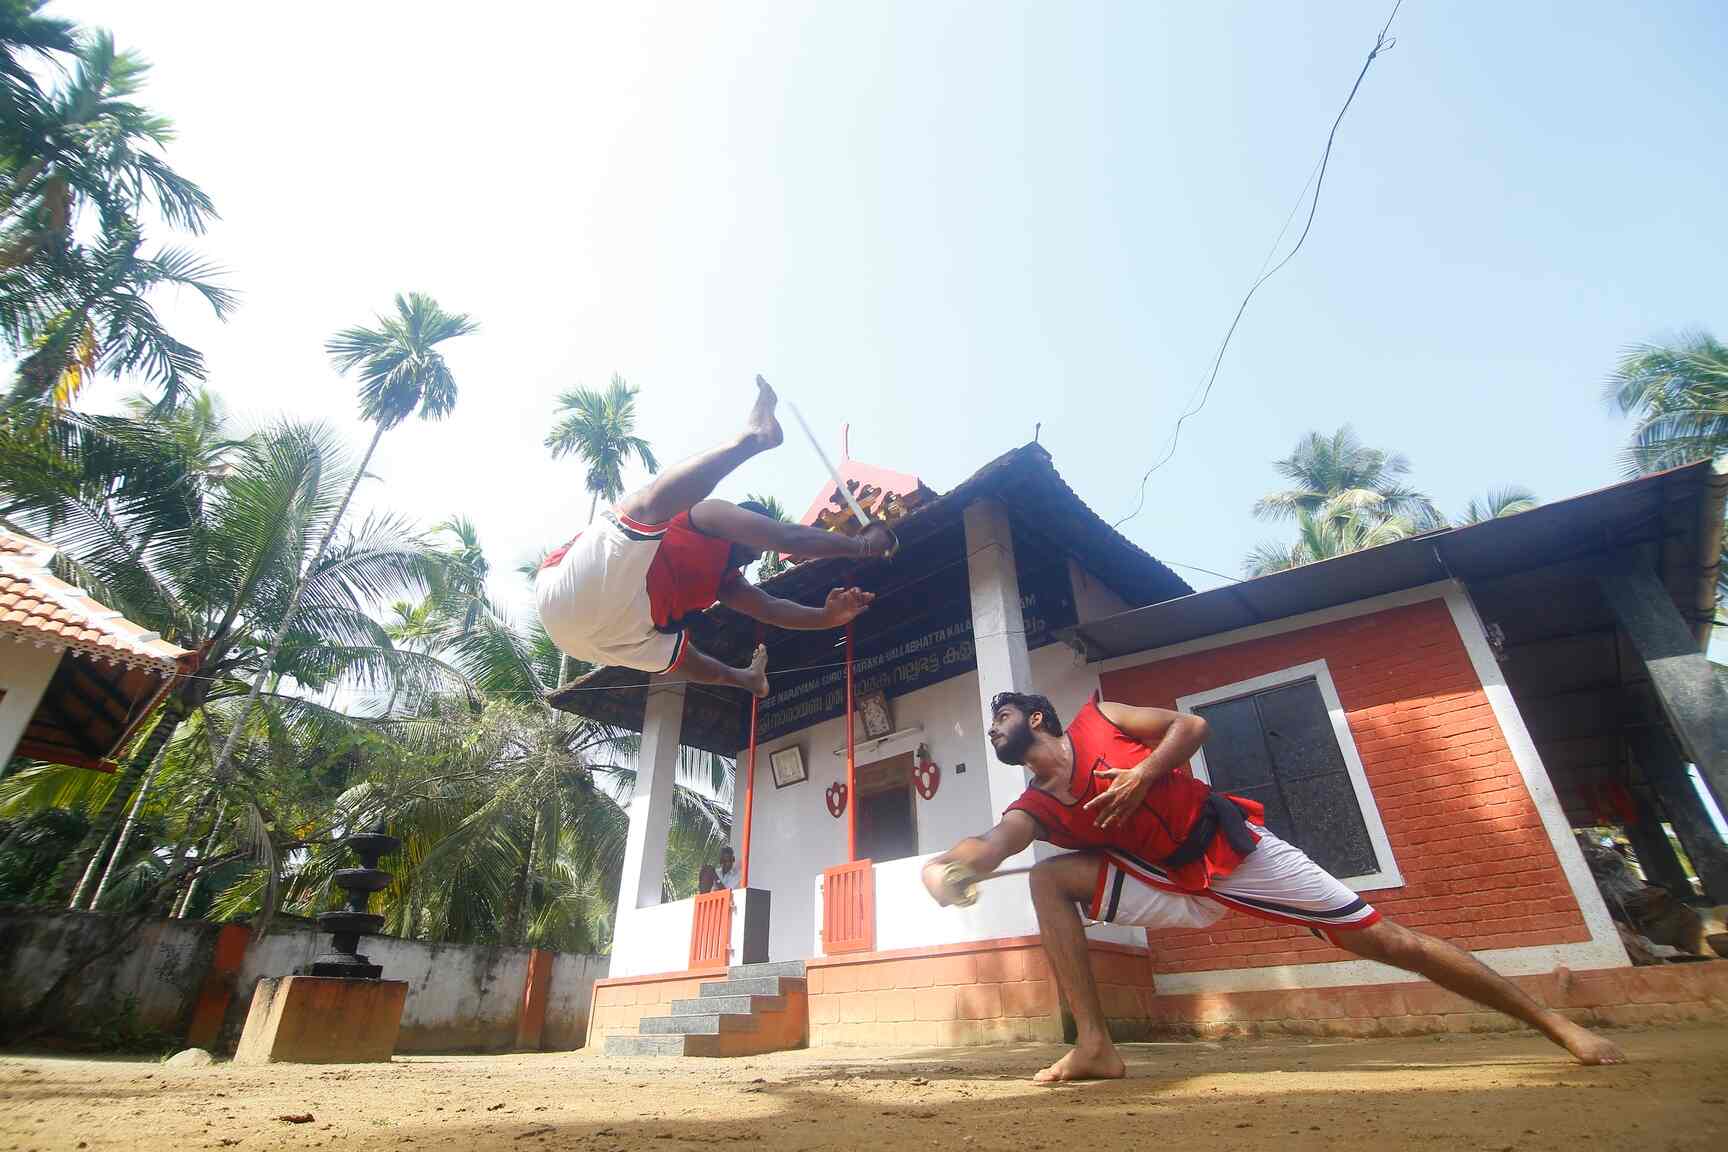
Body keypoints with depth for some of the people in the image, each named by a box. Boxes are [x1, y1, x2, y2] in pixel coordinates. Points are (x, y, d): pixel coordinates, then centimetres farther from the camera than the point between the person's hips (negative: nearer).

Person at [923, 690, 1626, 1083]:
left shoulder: (1096, 722, -7)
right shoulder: (1036, 808, -1)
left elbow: (1191, 725, -10)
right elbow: (991, 846, -20)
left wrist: (1144, 774, -25)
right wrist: (946, 864, -41)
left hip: (1236, 849, -3)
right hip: (1176, 888, 3)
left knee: (1382, 939, 0)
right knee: (1049, 881, -15)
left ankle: (1554, 1023, 21)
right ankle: (1094, 1047, -13)